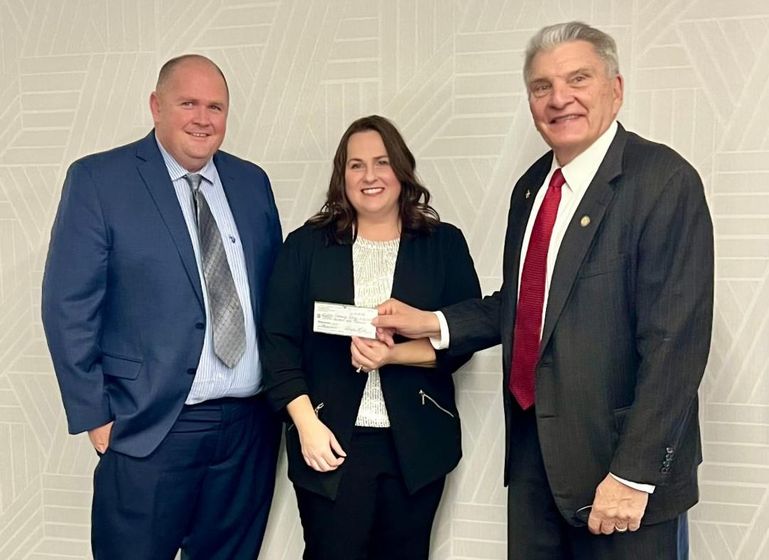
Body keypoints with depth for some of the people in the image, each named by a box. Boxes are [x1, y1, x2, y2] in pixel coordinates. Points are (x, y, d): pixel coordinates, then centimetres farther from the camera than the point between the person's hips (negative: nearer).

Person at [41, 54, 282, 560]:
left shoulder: (252, 182, 8)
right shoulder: (98, 180, -6)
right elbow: (69, 307, -7)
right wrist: (94, 416, -9)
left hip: (251, 424, 5)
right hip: (153, 428, -4)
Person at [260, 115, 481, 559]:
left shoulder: (444, 244, 4)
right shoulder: (306, 245, 3)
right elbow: (279, 340, -1)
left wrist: (395, 355, -17)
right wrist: (307, 424, -10)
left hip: (416, 444, 1)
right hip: (332, 441, 0)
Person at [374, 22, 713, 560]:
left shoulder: (664, 181, -15)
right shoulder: (531, 186, 8)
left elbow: (674, 341, -19)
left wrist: (634, 473, -19)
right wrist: (432, 323, 3)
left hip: (613, 455, -6)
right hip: (532, 445, 7)